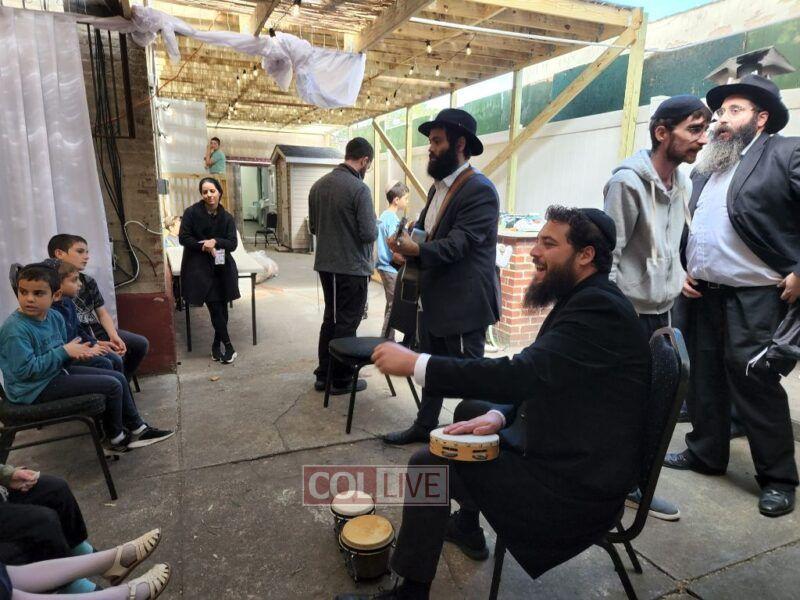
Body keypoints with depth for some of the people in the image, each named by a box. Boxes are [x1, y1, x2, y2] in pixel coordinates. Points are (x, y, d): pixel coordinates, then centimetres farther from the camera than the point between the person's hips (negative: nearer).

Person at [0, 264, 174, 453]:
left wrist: (76, 352, -7)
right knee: (112, 386, -14)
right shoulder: (15, 330, -23)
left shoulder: (54, 316, 2)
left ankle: (137, 428, 19)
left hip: (57, 372, 9)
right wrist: (65, 352, -24)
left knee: (119, 377, 7)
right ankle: (115, 438, 8)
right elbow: (26, 370, -26)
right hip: (35, 389, -9)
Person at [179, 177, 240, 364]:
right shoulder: (192, 212, -5)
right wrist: (204, 246, -16)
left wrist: (215, 241, -18)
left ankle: (217, 345, 18)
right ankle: (227, 345, 1)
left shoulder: (226, 217, 3)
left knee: (222, 306, 2)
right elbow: (184, 238, -3)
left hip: (222, 266, 3)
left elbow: (233, 243, -1)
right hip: (199, 267, -3)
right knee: (215, 306, -9)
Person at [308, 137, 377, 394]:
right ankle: (341, 380, 17)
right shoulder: (359, 188, -17)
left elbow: (313, 227, 12)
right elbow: (369, 234, -19)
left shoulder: (318, 185, 5)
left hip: (325, 264, 7)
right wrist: (374, 225, 2)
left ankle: (323, 374, 27)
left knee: (330, 318, 19)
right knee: (347, 324, 5)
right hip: (352, 267, -7)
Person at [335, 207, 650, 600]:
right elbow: (535, 380, 10)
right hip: (568, 445, 10)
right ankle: (467, 524, 36)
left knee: (428, 465, -9)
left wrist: (415, 363, -30)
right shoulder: (586, 299, 8)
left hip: (579, 480, -10)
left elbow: (524, 373, -33)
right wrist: (499, 415, -8)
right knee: (471, 408, 20)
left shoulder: (599, 307, -23)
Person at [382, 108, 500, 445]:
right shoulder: (439, 186, 13)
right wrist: (408, 245, -3)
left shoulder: (479, 190, -16)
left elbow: (458, 242, -24)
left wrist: (418, 250, -37)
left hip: (463, 302, -9)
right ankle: (424, 426, 36)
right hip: (434, 297, 9)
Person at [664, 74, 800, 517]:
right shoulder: (705, 168, 16)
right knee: (705, 379, 14)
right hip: (701, 295, 7)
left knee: (755, 383, -1)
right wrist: (682, 270, 9)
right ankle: (705, 453, 31)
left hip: (754, 298, -6)